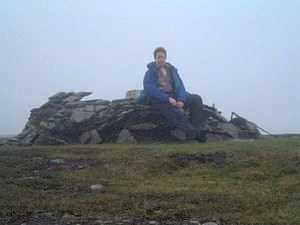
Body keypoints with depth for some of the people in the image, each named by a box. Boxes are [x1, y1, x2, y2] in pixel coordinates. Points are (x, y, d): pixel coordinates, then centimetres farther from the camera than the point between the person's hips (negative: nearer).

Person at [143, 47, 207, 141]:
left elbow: (180, 85, 11)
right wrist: (167, 98, -21)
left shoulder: (172, 70, 19)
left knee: (196, 99, -14)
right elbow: (149, 89, -12)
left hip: (174, 95, 6)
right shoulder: (150, 72, 4)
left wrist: (180, 100, -11)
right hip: (159, 99, -6)